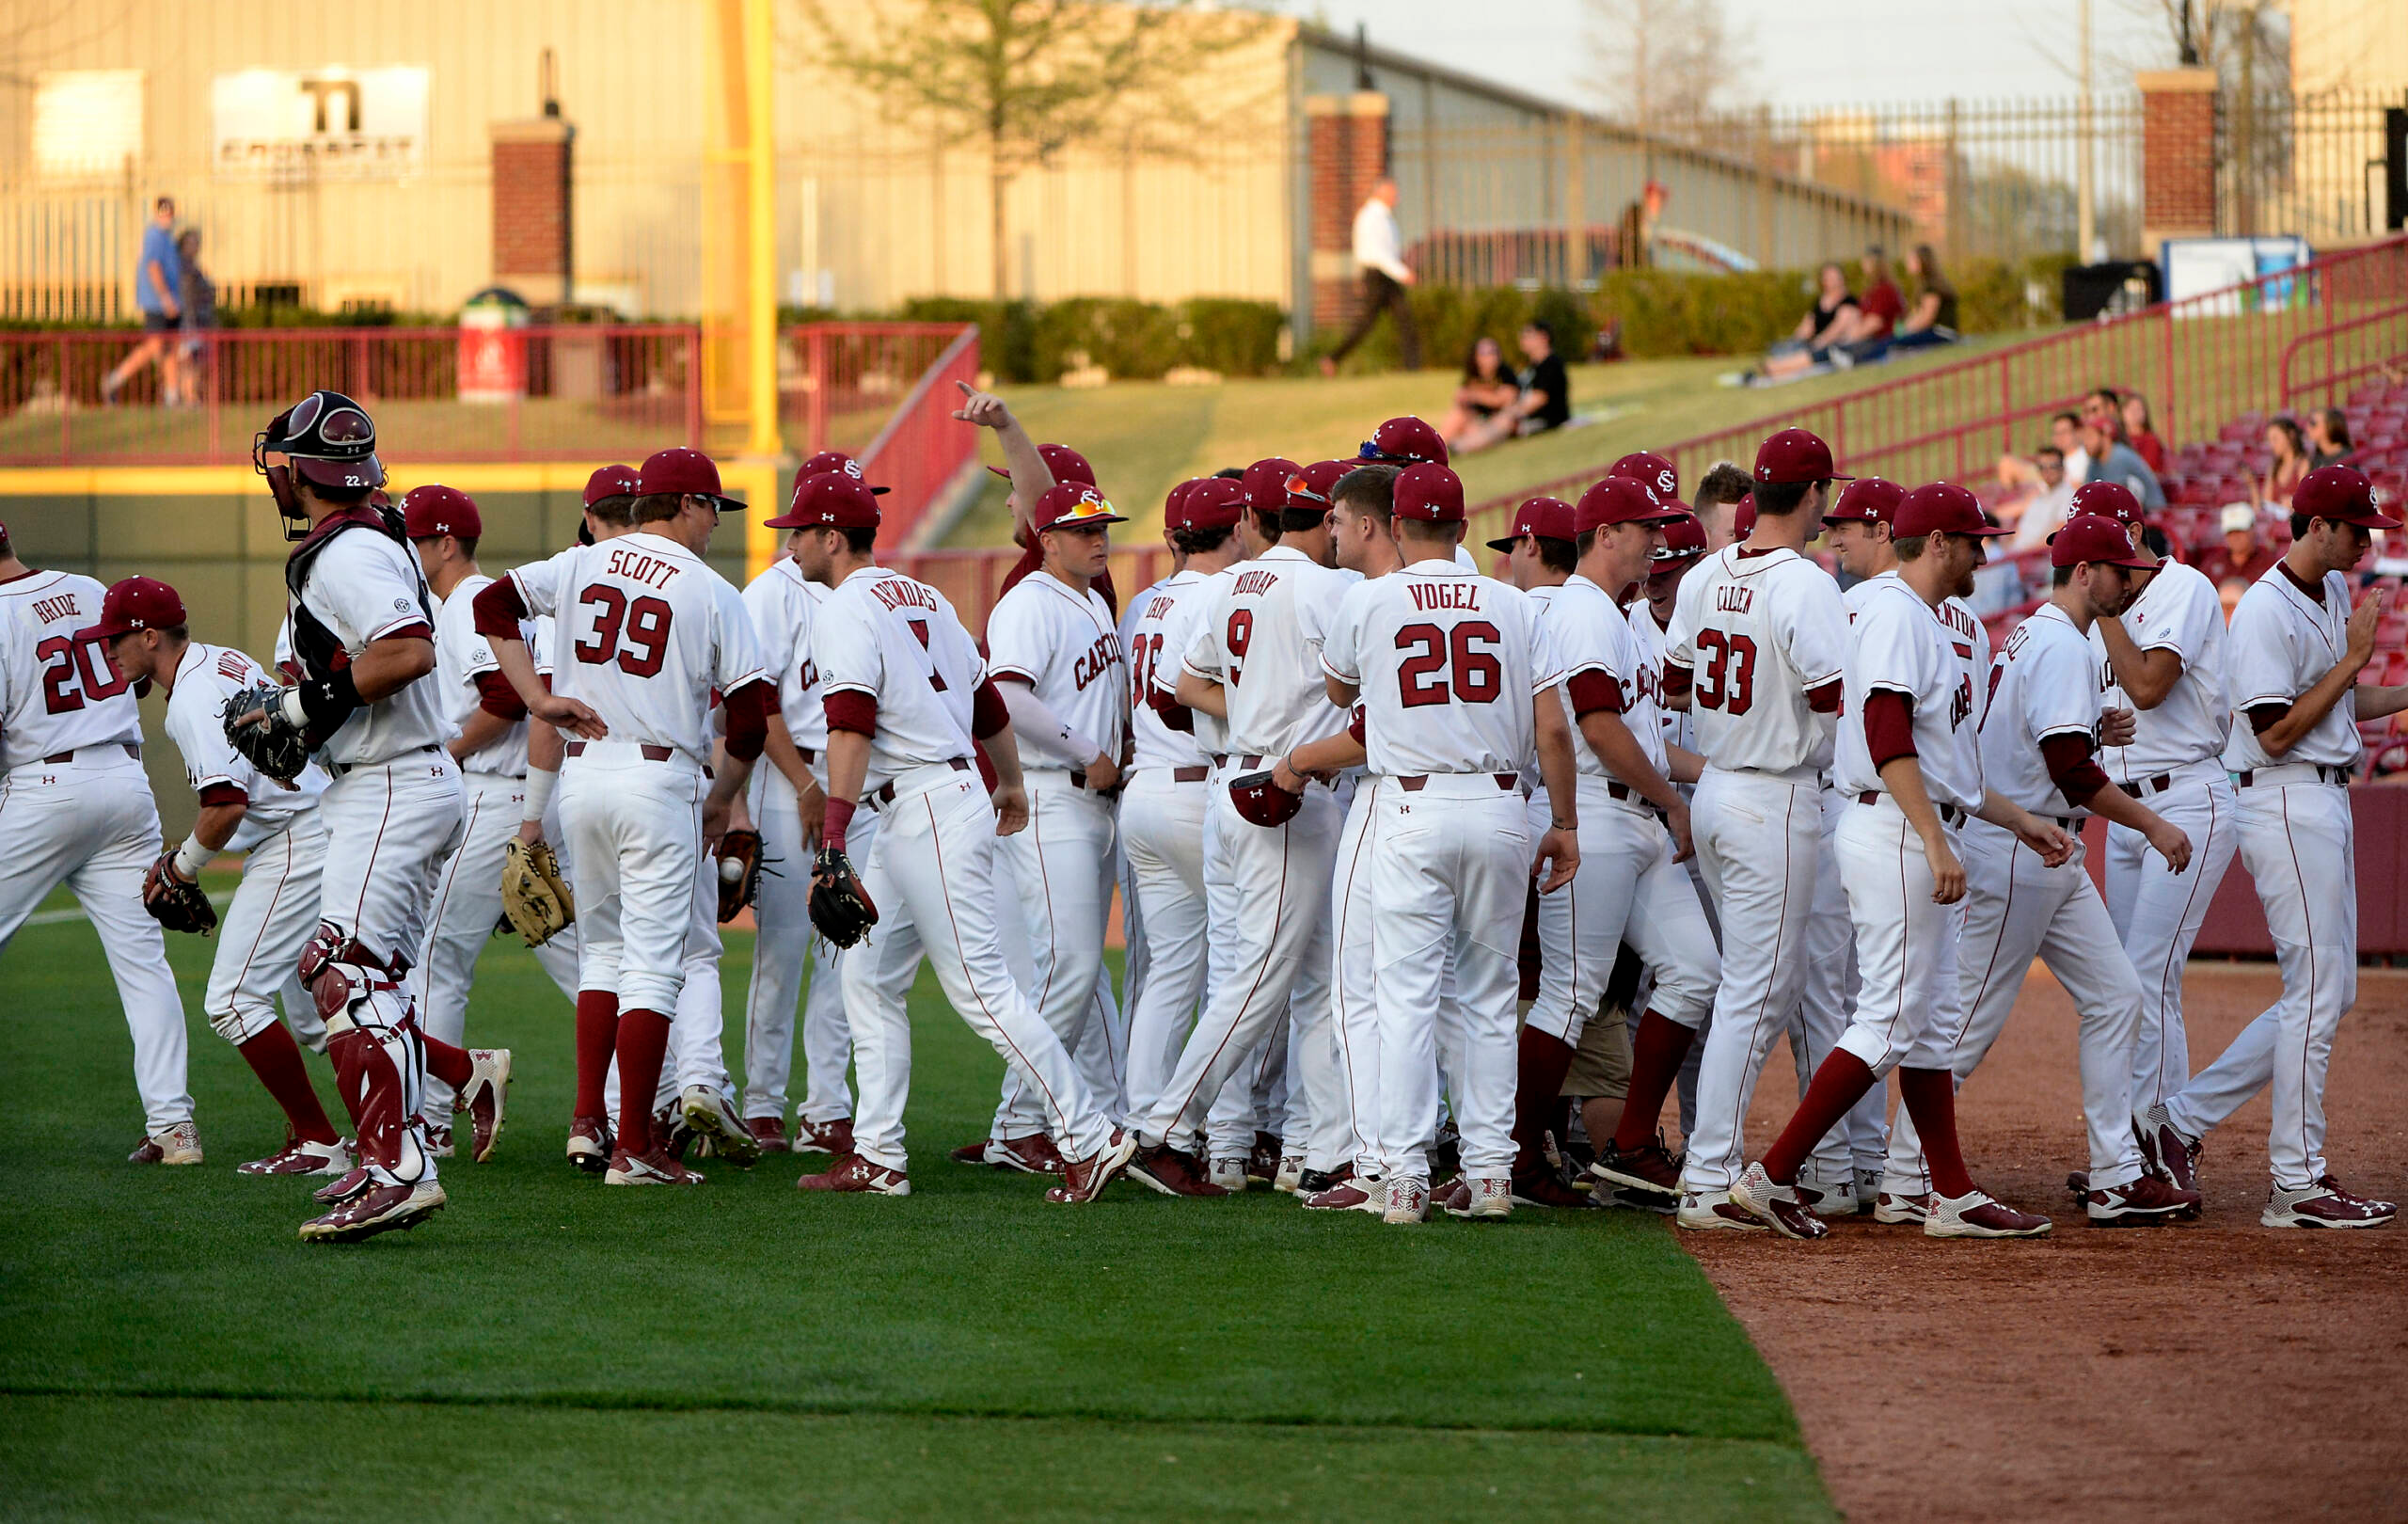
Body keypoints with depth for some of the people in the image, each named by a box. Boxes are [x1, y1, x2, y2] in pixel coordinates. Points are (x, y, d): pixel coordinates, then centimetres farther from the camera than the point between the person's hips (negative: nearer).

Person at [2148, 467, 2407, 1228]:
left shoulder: (2334, 593, 14)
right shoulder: (2266, 610, -16)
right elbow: (2277, 732, -20)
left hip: (2325, 804, 10)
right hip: (2288, 803, -10)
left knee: (2327, 992, 11)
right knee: (2317, 992, -8)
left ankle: (2181, 1117, 14)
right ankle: (2297, 1186, -3)